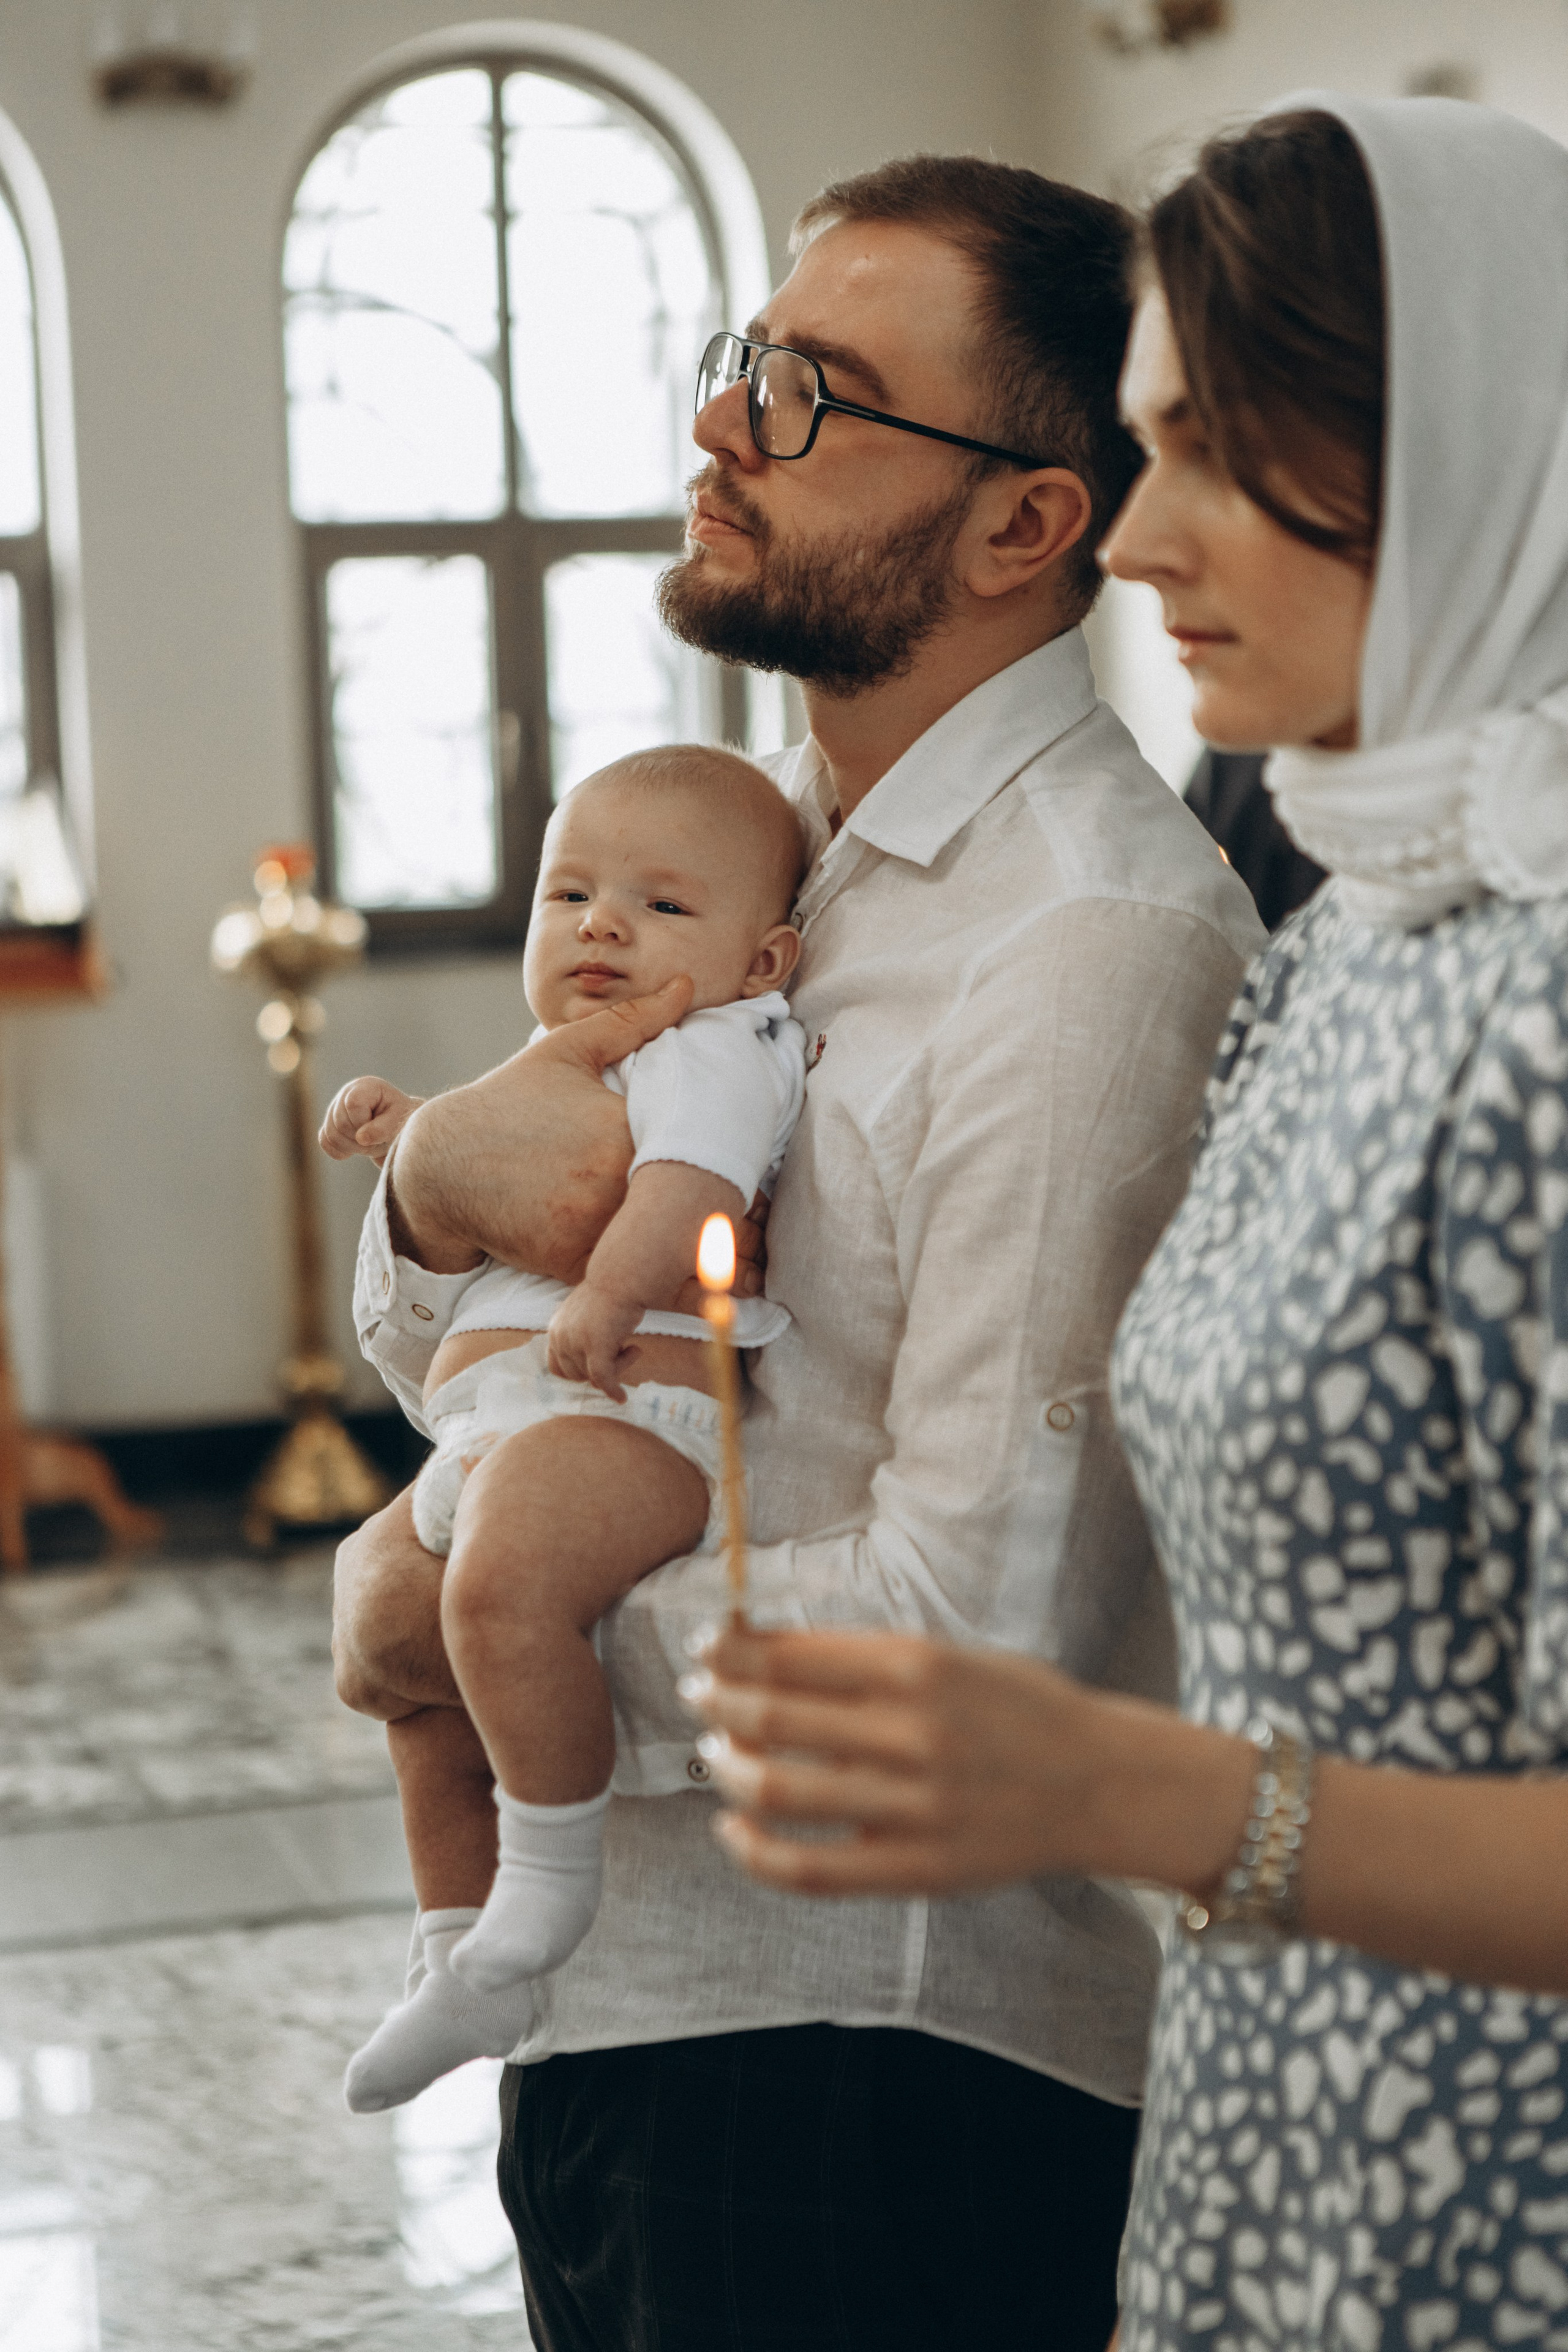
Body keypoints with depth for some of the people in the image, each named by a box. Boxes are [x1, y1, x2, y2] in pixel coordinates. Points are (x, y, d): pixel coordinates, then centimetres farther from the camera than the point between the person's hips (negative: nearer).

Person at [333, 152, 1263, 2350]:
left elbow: (971, 1625, -25)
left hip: (880, 2058, -8)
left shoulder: (1096, 944, -20)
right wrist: (440, 1182, -9)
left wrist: (485, 1632, -13)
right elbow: (442, 1345, 15)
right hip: (620, 1979, 8)